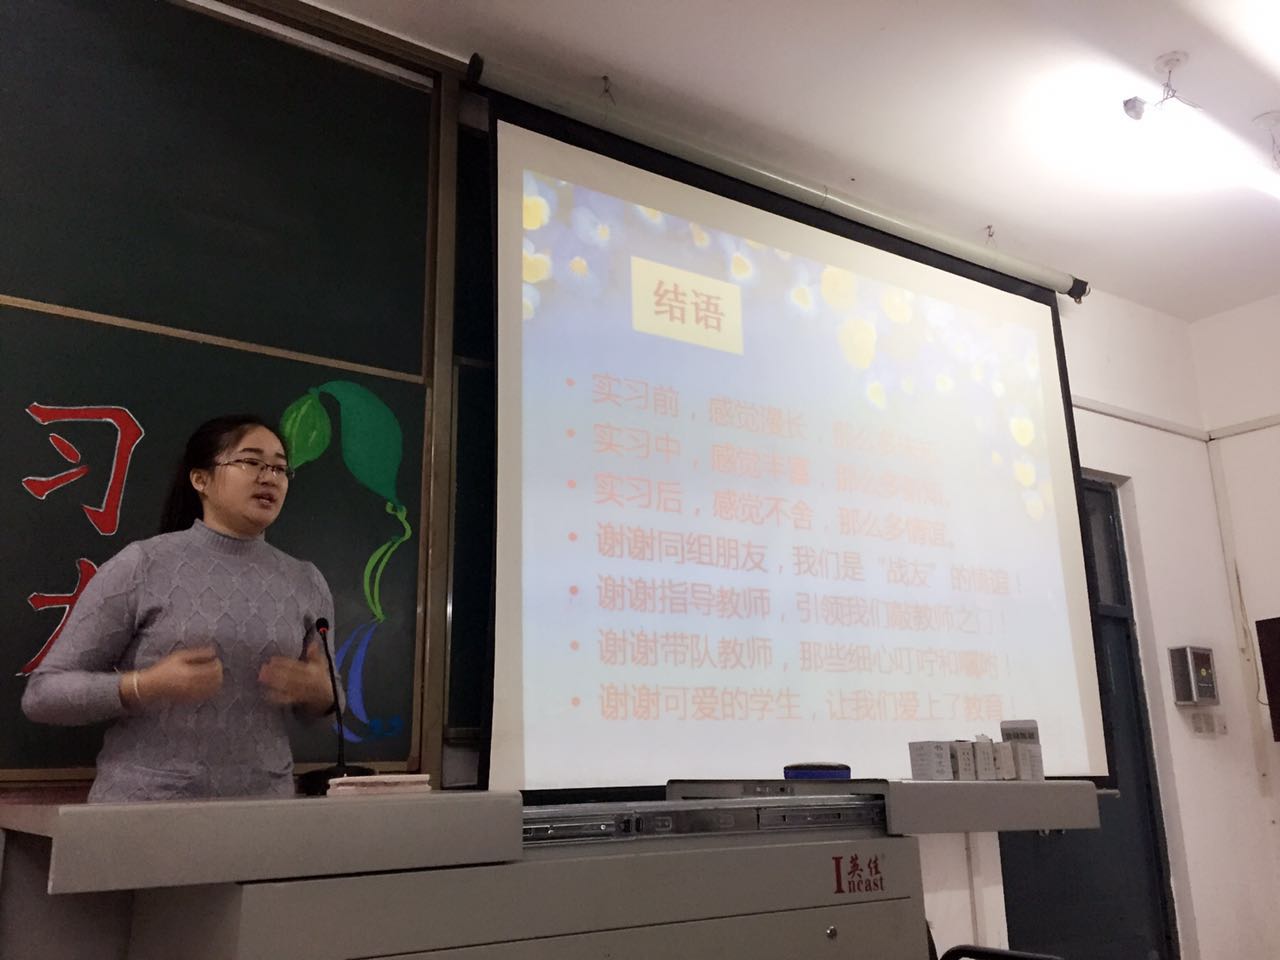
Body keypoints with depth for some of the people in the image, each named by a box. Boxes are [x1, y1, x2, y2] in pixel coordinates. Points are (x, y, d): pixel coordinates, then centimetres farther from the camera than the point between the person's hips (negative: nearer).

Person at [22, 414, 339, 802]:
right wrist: (147, 686, -22)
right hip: (143, 804, -3)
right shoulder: (140, 565, -9)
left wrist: (318, 690, -11)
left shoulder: (306, 583, 2)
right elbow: (41, 694, -6)